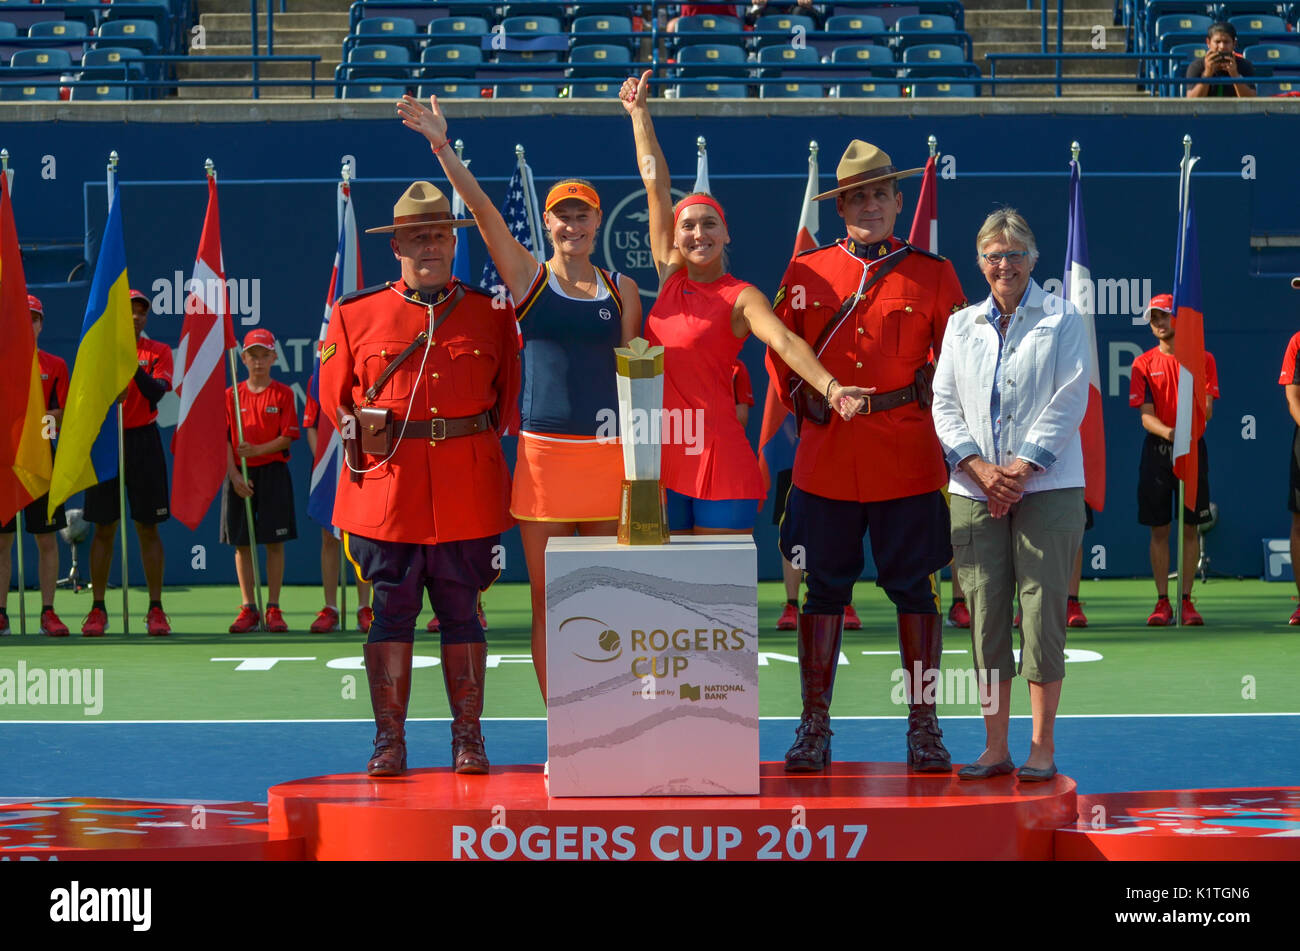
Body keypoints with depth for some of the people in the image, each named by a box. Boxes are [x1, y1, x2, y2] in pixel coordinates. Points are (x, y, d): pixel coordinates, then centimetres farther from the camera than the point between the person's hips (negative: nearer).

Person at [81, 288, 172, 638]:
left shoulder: (159, 352, 5)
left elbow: (157, 392, -11)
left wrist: (134, 365, -25)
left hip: (143, 442, -1)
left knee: (148, 527, 0)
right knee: (103, 528, 2)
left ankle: (155, 609, 4)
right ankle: (97, 610, 7)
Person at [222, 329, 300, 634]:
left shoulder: (282, 394, 1)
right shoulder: (232, 395, 6)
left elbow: (287, 437, -5)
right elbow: (224, 439, 2)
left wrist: (257, 450, -19)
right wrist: (234, 474, -10)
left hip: (273, 471, -2)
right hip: (240, 475, 2)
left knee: (274, 542, -1)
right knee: (242, 543, 3)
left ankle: (273, 608, 4)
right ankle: (248, 609, 10)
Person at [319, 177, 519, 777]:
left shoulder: (491, 315, 7)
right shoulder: (355, 315, 6)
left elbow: (508, 397, 14)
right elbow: (334, 397, 14)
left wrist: (472, 440, 7)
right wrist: (365, 437, 5)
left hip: (468, 484, 0)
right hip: (385, 487, 0)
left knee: (461, 611, 4)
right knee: (390, 611, 0)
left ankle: (468, 740, 9)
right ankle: (389, 741, 5)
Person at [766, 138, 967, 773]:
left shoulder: (934, 275, 4)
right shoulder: (805, 273, 8)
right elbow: (781, 355, 16)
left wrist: (925, 394, -4)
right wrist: (805, 401, 4)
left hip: (909, 456, -1)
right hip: (826, 458, 1)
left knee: (913, 590, 3)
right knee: (823, 590, 4)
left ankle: (923, 729, 10)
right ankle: (814, 727, 10)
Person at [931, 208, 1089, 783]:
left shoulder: (1061, 321, 5)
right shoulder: (962, 326, 15)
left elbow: (1070, 400, -3)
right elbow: (944, 404, 9)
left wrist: (1023, 468, -12)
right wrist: (979, 467, -8)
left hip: (1046, 487, -3)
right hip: (974, 491, 3)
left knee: (1042, 611, -5)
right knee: (985, 613, 1)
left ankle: (1042, 749, 0)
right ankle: (995, 747, 7)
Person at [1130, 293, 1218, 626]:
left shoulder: (1203, 359, 5)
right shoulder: (1144, 363, 6)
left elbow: (1207, 408, -3)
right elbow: (1145, 414, -2)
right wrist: (1167, 432, -23)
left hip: (1193, 448, 0)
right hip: (1157, 448, 0)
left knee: (1189, 526, 1)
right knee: (1159, 528, 1)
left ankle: (1186, 600, 7)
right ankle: (1162, 602, 5)